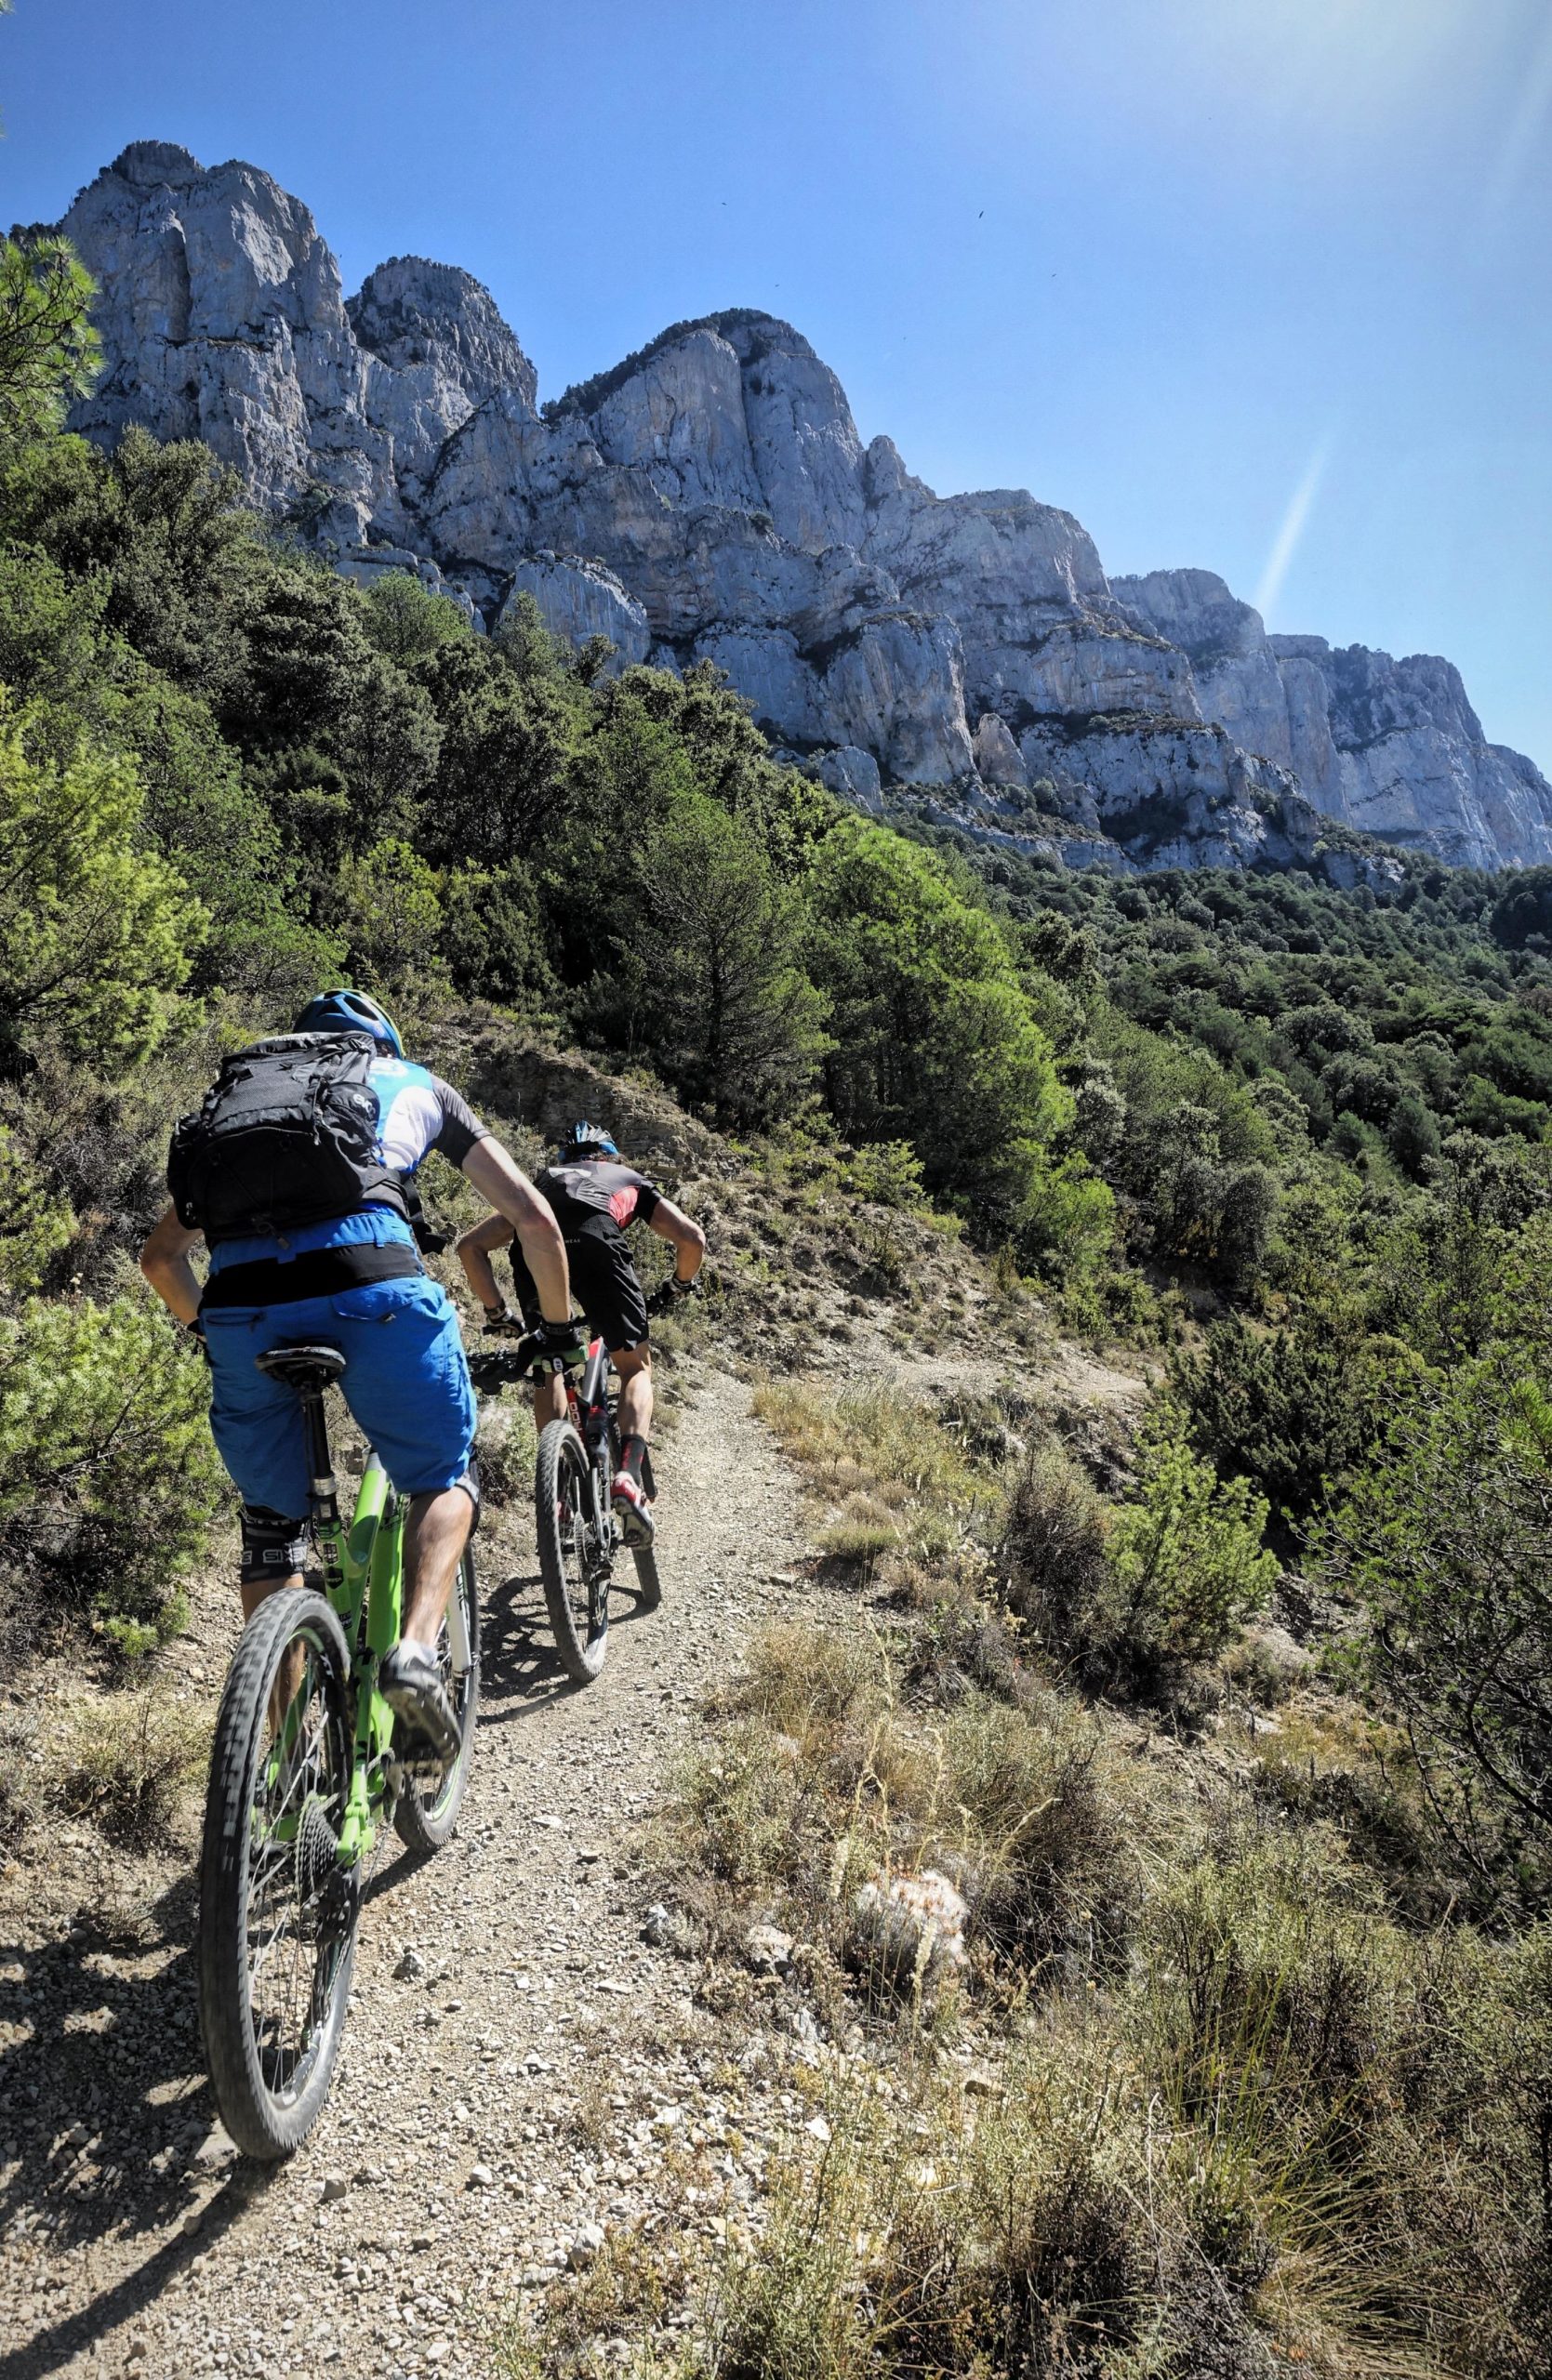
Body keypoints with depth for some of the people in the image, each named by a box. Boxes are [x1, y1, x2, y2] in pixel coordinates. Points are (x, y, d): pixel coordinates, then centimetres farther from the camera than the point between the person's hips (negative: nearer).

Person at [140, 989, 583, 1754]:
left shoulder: (239, 1091, 35)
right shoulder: (414, 1081, 29)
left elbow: (160, 1255, 38)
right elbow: (534, 1218, 24)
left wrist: (212, 1331, 53)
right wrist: (558, 1328, 37)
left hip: (239, 1298, 3)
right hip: (371, 1284, -3)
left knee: (271, 1520, 23)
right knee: (445, 1478, 20)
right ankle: (416, 1649, -2)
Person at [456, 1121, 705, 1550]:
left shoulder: (544, 1180, 41)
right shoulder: (629, 1178, 38)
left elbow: (471, 1246, 32)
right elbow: (692, 1238, 23)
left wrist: (497, 1312, 38)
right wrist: (680, 1285, 41)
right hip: (597, 1242, -2)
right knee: (635, 1367, 16)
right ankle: (629, 1475, -5)